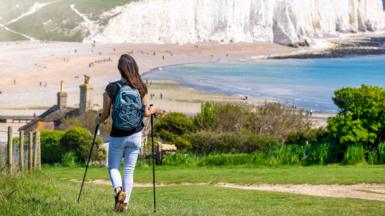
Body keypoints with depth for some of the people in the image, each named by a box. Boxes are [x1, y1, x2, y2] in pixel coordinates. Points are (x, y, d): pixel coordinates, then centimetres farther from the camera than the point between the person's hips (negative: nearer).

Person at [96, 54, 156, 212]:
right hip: (135, 135, 2)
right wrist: (152, 110, 24)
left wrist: (99, 120, 17)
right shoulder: (141, 88, -6)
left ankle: (118, 189, -15)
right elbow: (145, 113, 2)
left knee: (113, 167, 13)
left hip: (117, 136, -2)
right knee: (129, 170, 12)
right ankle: (125, 203, 9)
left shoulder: (111, 88, -12)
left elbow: (106, 114, -6)